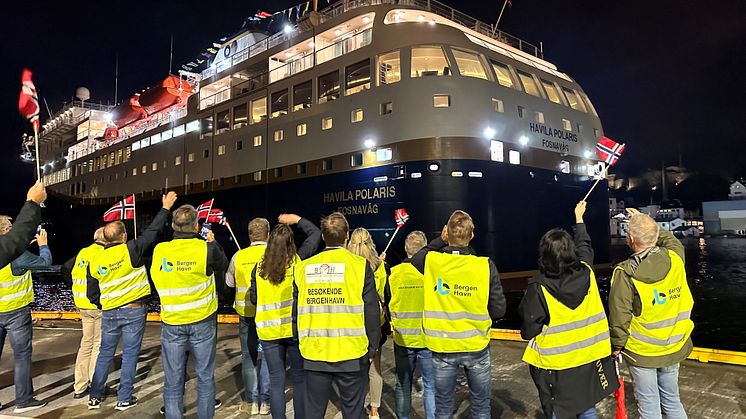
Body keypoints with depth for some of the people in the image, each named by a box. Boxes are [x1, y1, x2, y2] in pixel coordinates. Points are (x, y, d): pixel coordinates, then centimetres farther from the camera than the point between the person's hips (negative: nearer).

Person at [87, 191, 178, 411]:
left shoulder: (95, 262, 2)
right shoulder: (130, 250, -13)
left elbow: (92, 294, 8)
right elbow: (152, 232, -9)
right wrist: (165, 208, -1)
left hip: (109, 313, 4)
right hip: (133, 311, -4)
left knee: (105, 354, 17)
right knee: (129, 355, 5)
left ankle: (95, 397, 23)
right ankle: (125, 399, 12)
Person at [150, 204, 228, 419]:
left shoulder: (159, 250, -4)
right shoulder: (205, 248, -13)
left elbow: (156, 278, 10)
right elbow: (222, 264, 6)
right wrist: (212, 242, 18)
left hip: (171, 322, 2)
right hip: (202, 321, -2)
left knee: (173, 380, 11)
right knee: (205, 376, 13)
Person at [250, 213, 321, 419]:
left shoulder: (259, 268, -1)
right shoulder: (297, 261, -7)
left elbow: (254, 299, 7)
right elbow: (316, 233, 3)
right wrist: (297, 220, 11)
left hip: (269, 331, 2)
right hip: (295, 329, -2)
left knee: (276, 380, 10)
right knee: (300, 378, 10)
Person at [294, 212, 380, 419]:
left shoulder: (303, 267, 2)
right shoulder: (360, 265, -7)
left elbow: (296, 311, 7)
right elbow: (371, 311, -7)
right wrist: (372, 349, 3)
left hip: (314, 354, 3)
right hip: (351, 354, -2)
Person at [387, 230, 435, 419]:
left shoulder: (393, 273, -7)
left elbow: (385, 305, 3)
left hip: (402, 339, 2)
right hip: (428, 339, -2)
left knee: (403, 386, 16)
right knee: (431, 386, 10)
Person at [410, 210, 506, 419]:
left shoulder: (431, 261, -12)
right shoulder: (486, 265, -15)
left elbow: (415, 260, 13)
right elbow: (499, 309, -9)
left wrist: (439, 241, 9)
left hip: (442, 347, 1)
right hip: (476, 346, -1)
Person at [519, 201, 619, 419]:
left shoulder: (538, 288, -21)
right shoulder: (586, 273, -7)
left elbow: (529, 330, -16)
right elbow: (585, 247, 15)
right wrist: (579, 219, 30)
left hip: (555, 366, -5)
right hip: (590, 359, 5)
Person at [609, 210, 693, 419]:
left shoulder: (625, 273, -22)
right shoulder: (675, 258, -10)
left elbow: (619, 317, -17)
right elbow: (672, 240, 16)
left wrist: (616, 346, -3)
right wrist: (647, 223, 21)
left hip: (641, 352, -4)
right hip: (673, 348, 5)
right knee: (672, 400, 21)